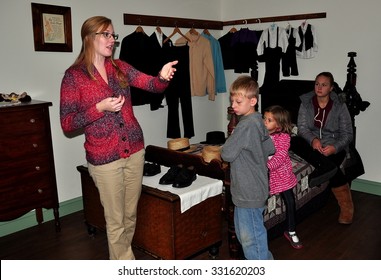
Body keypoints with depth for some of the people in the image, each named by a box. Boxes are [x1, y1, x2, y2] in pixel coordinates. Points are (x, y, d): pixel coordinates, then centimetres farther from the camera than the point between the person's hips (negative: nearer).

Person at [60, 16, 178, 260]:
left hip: (135, 150, 5)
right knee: (116, 220, 8)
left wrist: (163, 77, -29)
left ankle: (120, 255, 40)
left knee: (131, 214, 18)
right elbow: (67, 124, -9)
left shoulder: (120, 68, 5)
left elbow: (152, 85, -6)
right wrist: (100, 108, -21)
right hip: (104, 157, -5)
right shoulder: (74, 76, -7)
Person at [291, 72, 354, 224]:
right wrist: (313, 140, -26)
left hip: (334, 146, -2)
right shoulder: (306, 102, 2)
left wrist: (334, 147, -23)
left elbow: (347, 134, -3)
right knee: (294, 142, -29)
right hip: (312, 143, 2)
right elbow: (302, 127, -4)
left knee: (329, 165, -32)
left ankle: (346, 206, -20)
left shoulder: (339, 106, -3)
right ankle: (327, 166, -37)